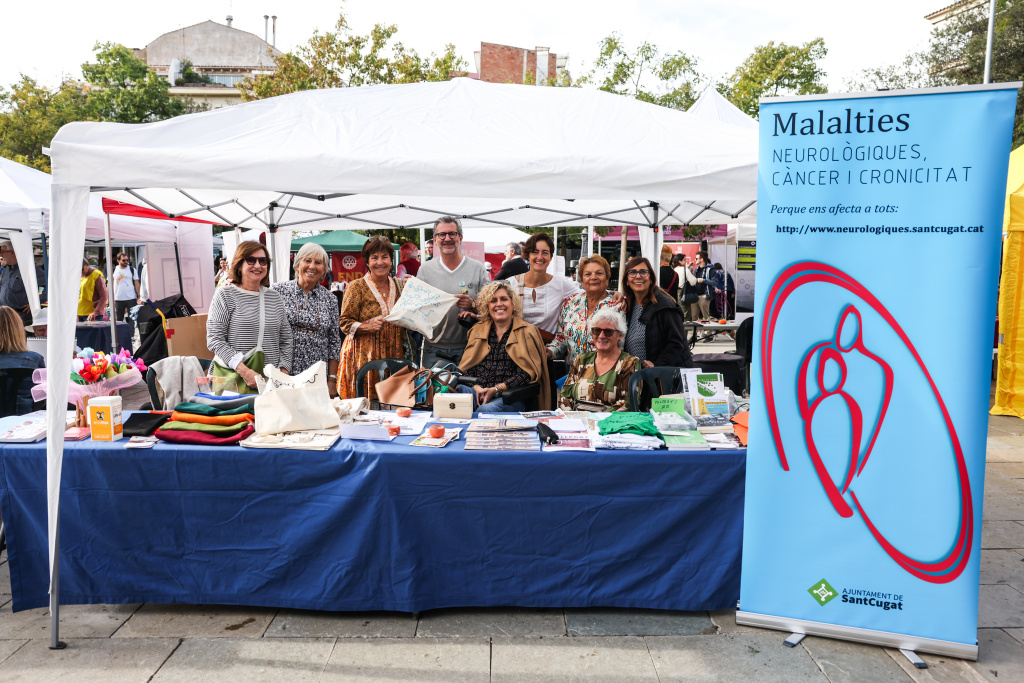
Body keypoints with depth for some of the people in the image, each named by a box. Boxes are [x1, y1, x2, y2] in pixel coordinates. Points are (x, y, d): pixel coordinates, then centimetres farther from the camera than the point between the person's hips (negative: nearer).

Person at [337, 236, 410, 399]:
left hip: (393, 354, 4)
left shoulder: (399, 285, 11)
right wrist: (369, 327, -20)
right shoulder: (356, 287, -2)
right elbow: (345, 323, -4)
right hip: (364, 356, -4)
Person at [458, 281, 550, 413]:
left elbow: (528, 373, -2)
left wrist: (496, 390, -14)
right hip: (477, 391, 4)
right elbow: (465, 366, 14)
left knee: (486, 410, -39)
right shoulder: (477, 330, 20)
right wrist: (477, 388, -8)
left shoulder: (527, 332, 9)